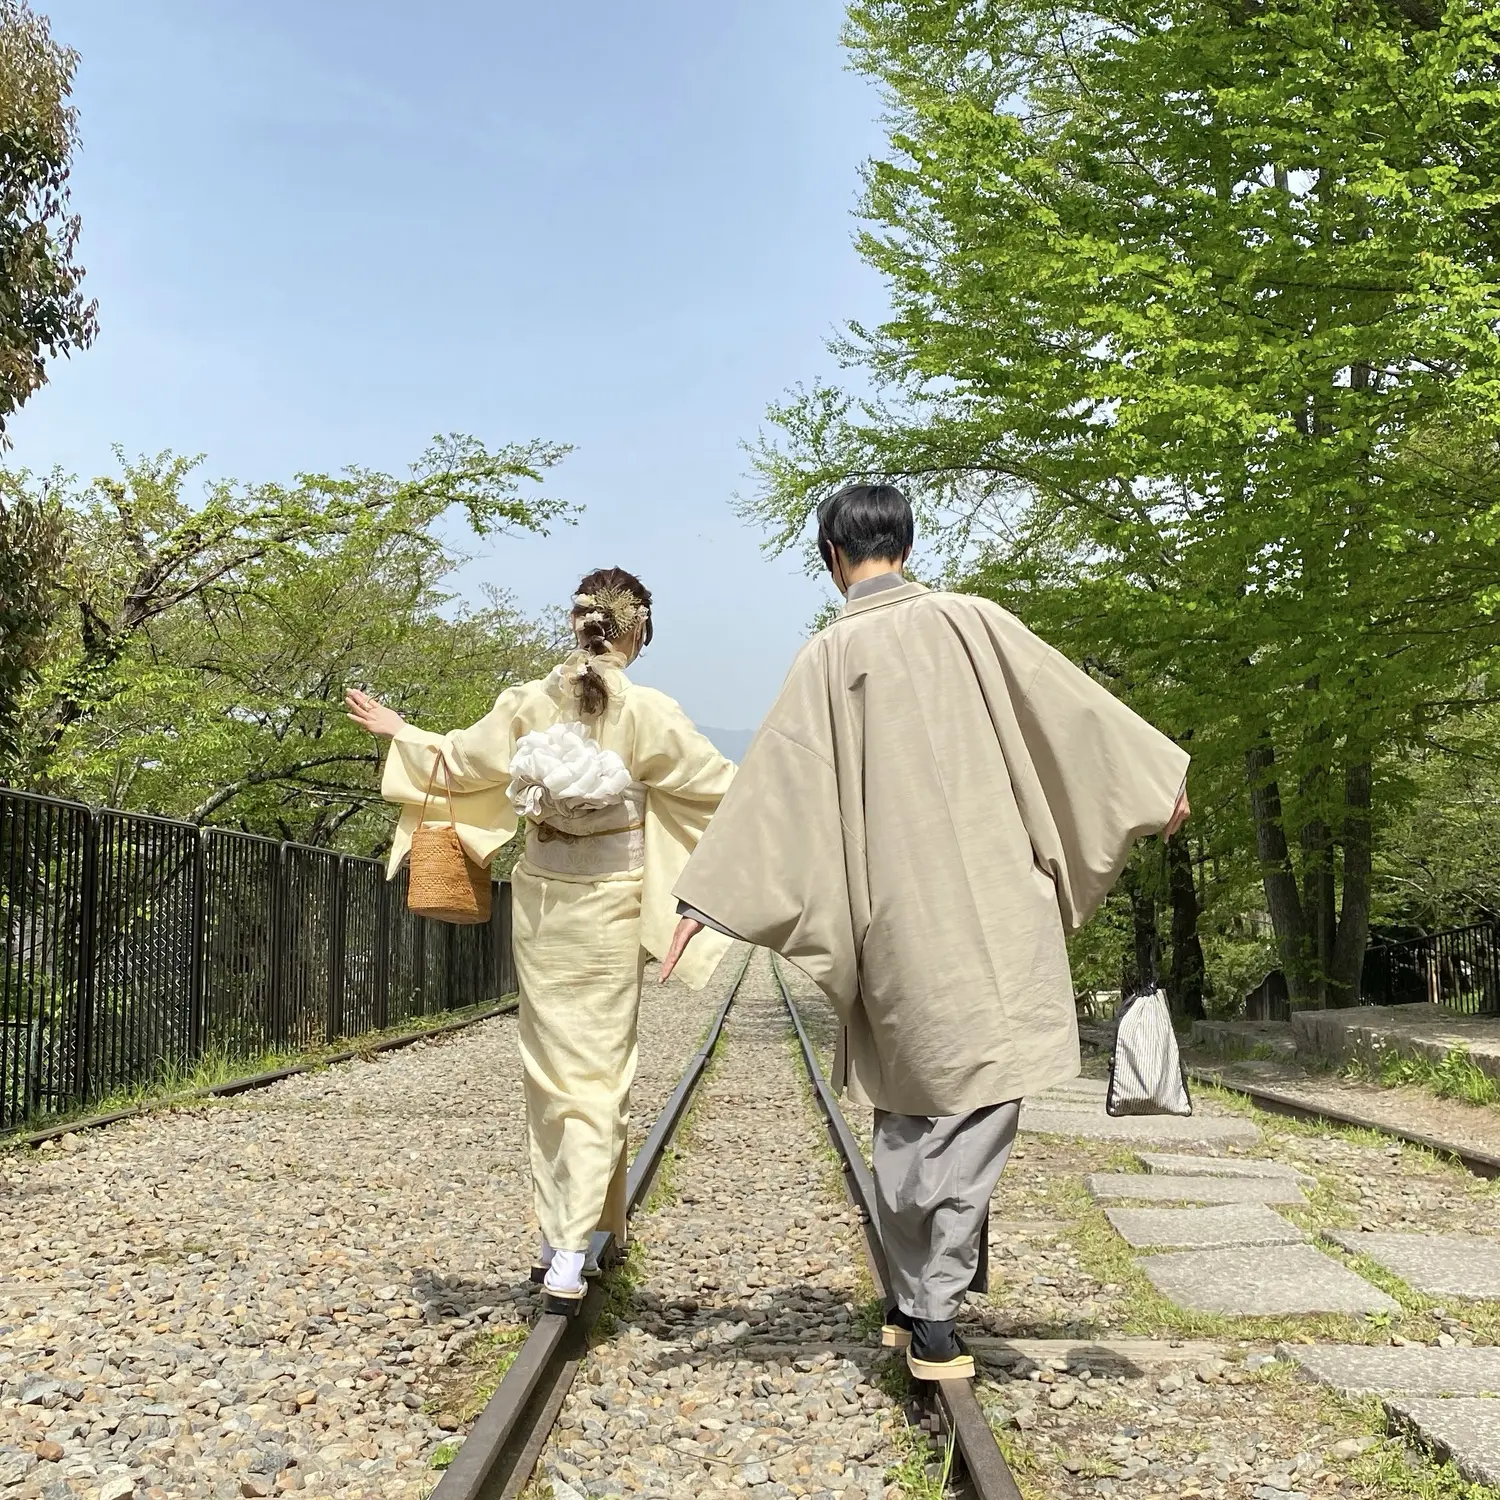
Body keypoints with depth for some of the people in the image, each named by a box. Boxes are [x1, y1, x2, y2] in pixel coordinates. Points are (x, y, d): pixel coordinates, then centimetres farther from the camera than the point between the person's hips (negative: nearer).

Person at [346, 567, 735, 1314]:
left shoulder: (528, 702, -1)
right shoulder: (649, 713, -12)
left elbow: (458, 761, 10)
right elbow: (720, 784, -7)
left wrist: (397, 732, 29)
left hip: (539, 896, 4)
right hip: (607, 902, -4)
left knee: (550, 1065, 15)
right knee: (599, 1070, 1)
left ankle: (555, 1238, 23)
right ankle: (570, 1258, -6)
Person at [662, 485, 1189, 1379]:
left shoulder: (828, 656, 2)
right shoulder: (967, 620, 1)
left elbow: (772, 783, 0)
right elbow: (1069, 704, 7)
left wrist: (709, 899, 2)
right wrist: (1157, 778, 18)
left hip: (893, 917, 2)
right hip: (985, 904, -2)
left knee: (909, 1110, 14)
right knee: (979, 1101, 1)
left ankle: (913, 1304, 20)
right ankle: (936, 1313, -1)